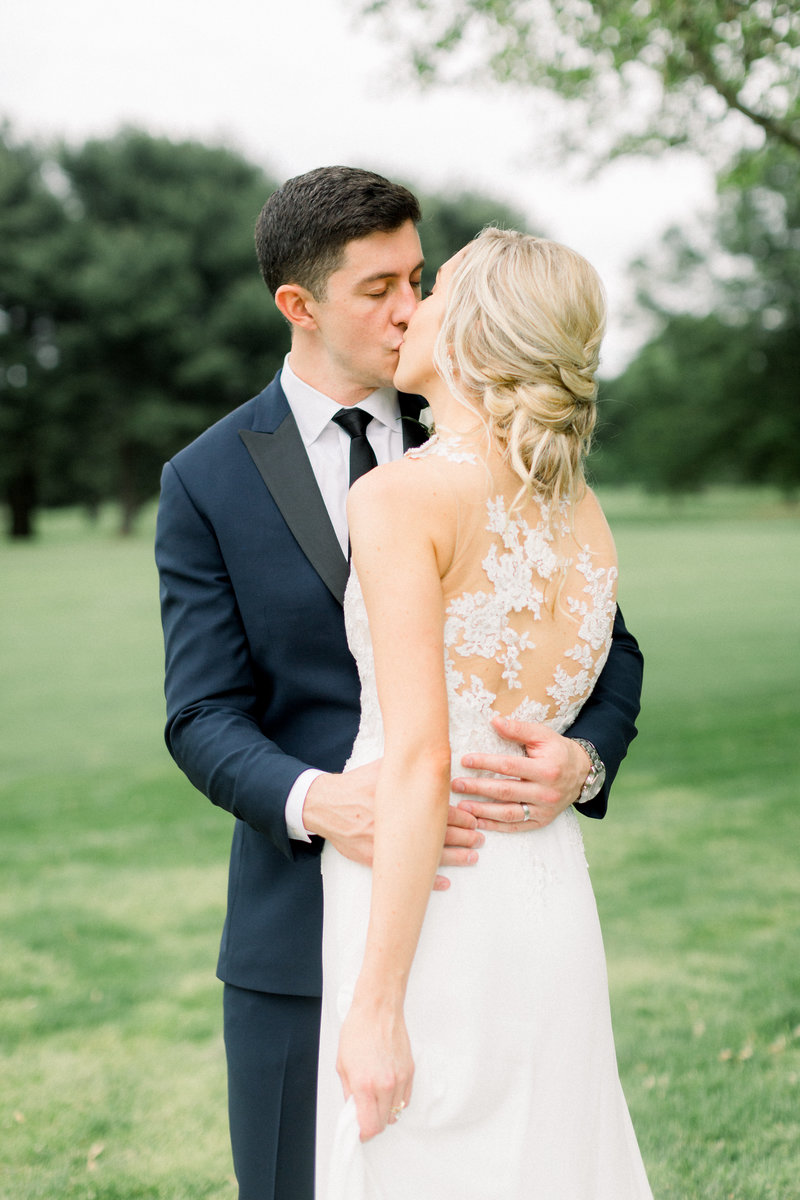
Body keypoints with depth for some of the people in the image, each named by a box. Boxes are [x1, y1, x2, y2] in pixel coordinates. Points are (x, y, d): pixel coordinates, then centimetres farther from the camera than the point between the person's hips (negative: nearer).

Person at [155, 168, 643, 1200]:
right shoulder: (207, 483, -1)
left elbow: (605, 649, 3)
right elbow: (204, 718, -6)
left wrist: (582, 758, -20)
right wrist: (318, 801, -26)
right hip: (307, 921, -1)